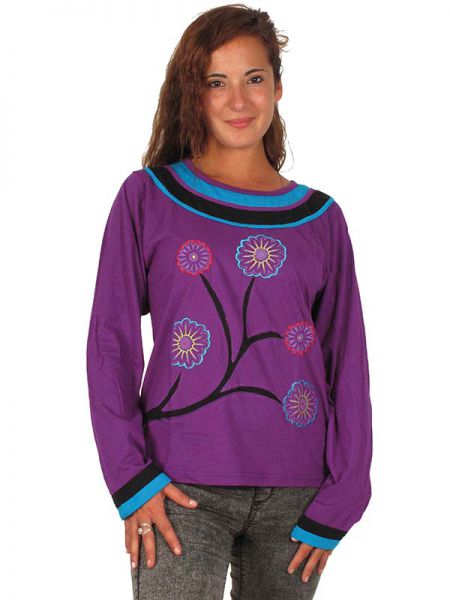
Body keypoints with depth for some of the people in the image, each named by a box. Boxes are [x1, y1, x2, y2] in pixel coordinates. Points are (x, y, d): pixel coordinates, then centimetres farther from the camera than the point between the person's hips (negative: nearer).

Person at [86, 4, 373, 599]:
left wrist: (337, 504, 0)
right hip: (182, 485, -2)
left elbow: (348, 367, 7)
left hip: (295, 493, 2)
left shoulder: (320, 218, 6)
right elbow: (111, 344, 1)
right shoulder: (147, 198, 2)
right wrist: (131, 477, -7)